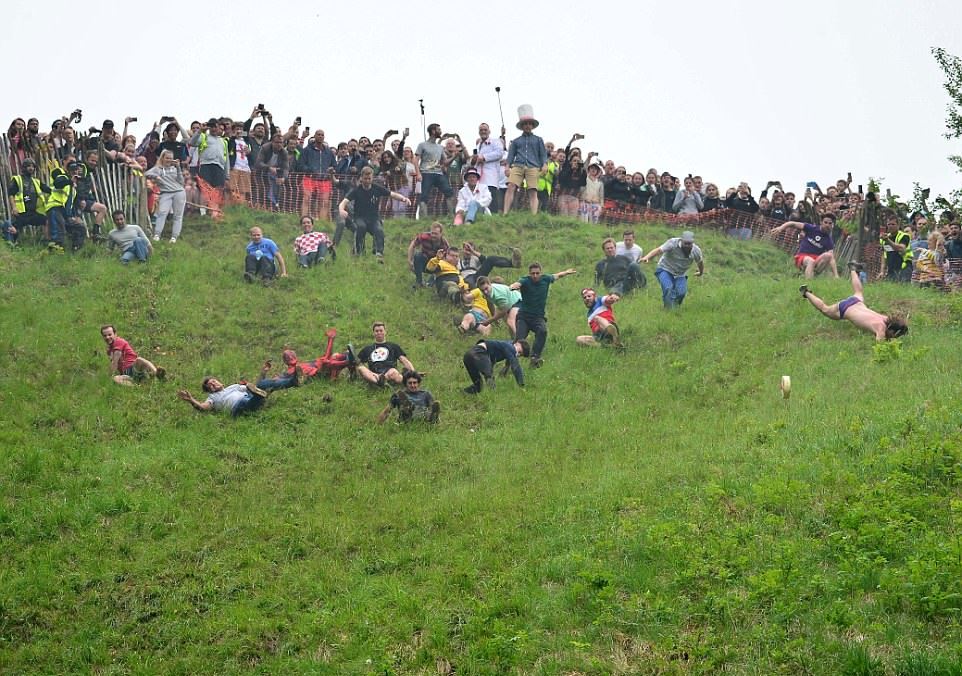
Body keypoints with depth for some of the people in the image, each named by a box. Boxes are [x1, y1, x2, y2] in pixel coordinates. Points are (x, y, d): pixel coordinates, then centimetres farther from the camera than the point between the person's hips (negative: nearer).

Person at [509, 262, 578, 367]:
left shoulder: (545, 279, 3)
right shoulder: (525, 281, -10)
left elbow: (556, 276, 25)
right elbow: (517, 284, -34)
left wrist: (567, 272, 42)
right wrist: (513, 286, -59)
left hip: (538, 316, 2)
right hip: (523, 316, -2)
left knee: (543, 331, -29)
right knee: (519, 340, -18)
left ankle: (535, 357, -31)